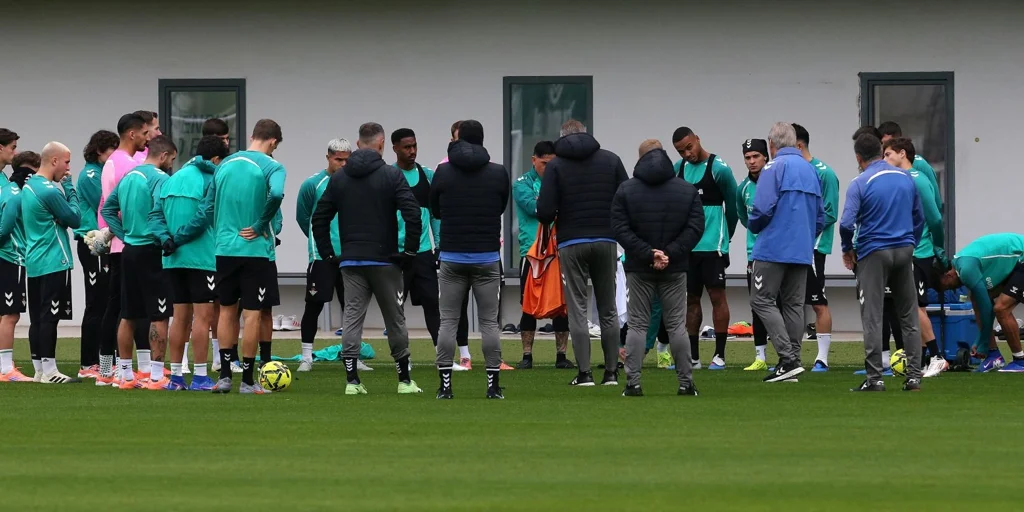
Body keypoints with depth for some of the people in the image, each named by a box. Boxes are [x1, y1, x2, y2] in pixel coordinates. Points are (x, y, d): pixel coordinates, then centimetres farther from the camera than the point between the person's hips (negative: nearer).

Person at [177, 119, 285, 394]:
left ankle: (224, 376, 14)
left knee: (227, 310, 14)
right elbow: (276, 194, -28)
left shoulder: (225, 164, 9)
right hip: (256, 250, -5)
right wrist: (260, 226, -14)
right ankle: (247, 380, 3)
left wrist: (177, 238, 18)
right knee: (252, 314, 0)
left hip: (224, 250, 5)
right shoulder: (271, 167, -7)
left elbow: (206, 211, 10)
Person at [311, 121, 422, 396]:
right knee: (395, 320, 8)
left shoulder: (339, 178, 6)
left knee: (352, 319, 2)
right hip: (385, 261, -3)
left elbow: (319, 218, 6)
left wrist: (328, 254, 11)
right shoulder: (391, 175, -6)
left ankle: (352, 381, -5)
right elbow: (412, 214, -16)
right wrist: (410, 250, -7)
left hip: (351, 262, 3)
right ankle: (405, 381, 14)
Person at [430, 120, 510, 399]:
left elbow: (435, 211, 10)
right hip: (487, 258, 0)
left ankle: (445, 384, 0)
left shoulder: (443, 172, -2)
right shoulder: (498, 173, -2)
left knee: (448, 321, 4)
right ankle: (493, 384, 1)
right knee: (489, 322, 4)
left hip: (452, 258, 0)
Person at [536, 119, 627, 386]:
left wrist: (546, 215, 13)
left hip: (572, 244, -2)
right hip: (606, 241, 2)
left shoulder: (556, 165, -1)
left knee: (577, 309, 2)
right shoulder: (611, 160, 5)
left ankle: (584, 373, -3)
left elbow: (545, 212, -10)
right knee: (608, 308, 10)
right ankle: (611, 372, 8)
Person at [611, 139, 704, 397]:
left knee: (637, 324, 4)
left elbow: (620, 229, -9)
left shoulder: (626, 190, -1)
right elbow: (695, 228, -7)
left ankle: (633, 383, -2)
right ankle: (686, 383, 6)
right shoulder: (688, 190, 2)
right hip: (675, 269, 1)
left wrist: (647, 253, -12)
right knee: (677, 324, 6)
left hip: (639, 269, -1)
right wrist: (669, 253, -11)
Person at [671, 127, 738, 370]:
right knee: (691, 299, 7)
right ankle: (693, 357, 12)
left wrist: (726, 236, 12)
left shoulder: (719, 168, -7)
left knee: (717, 295, -4)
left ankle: (720, 355, -2)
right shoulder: (678, 169, 9)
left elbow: (732, 205, 2)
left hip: (712, 244, -6)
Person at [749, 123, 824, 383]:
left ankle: (788, 359, -15)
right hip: (803, 251, 7)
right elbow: (821, 216, 15)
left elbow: (763, 209, -16)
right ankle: (792, 363, 8)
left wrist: (754, 225, 4)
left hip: (774, 247, -7)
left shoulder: (775, 167, -8)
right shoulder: (810, 169, 13)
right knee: (793, 304, 10)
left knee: (762, 301, -4)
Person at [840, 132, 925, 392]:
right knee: (909, 317, 9)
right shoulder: (906, 179, 7)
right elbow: (919, 218, 15)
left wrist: (847, 250, 1)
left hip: (874, 254, -5)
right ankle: (914, 377, 8)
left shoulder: (860, 183, -9)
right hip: (904, 252, 5)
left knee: (872, 319, -1)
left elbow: (847, 224, -16)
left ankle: (875, 378, -4)